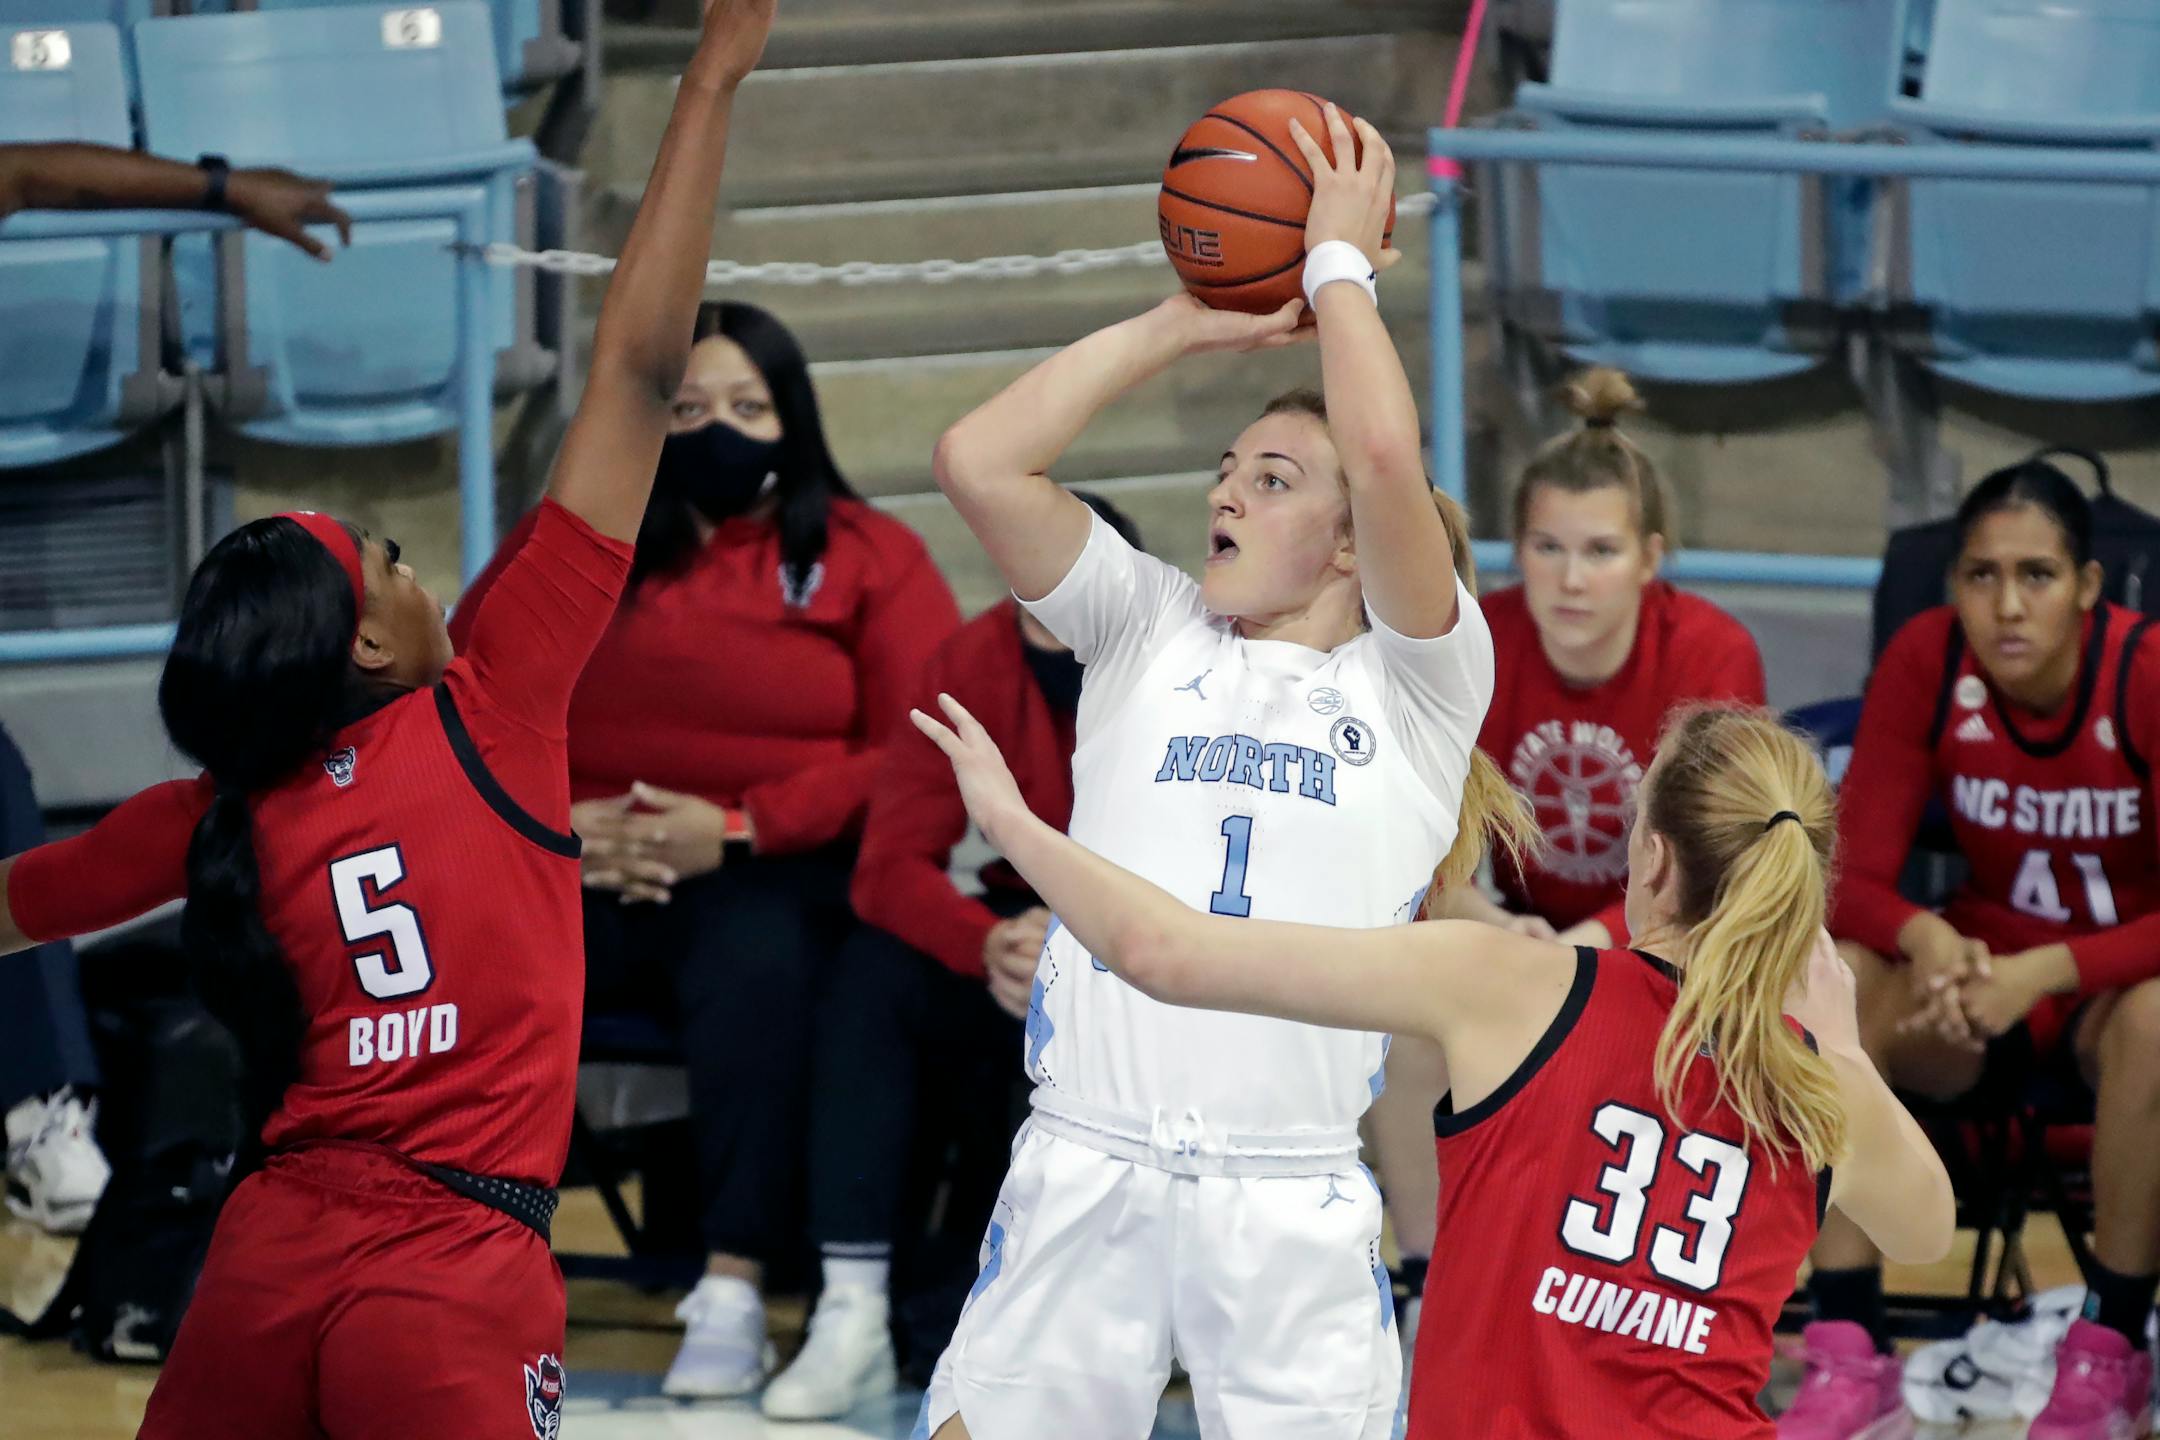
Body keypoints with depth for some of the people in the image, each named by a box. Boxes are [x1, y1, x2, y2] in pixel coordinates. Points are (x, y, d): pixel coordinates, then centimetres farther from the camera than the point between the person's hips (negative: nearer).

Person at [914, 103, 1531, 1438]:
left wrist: (1341, 262, 1)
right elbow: (979, 462, 4)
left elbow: (1387, 457, -13)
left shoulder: (1417, 680, 5)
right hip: (1086, 1167, 2)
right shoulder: (1154, 633, 14)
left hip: (1292, 1195, -2)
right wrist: (1183, 325, 9)